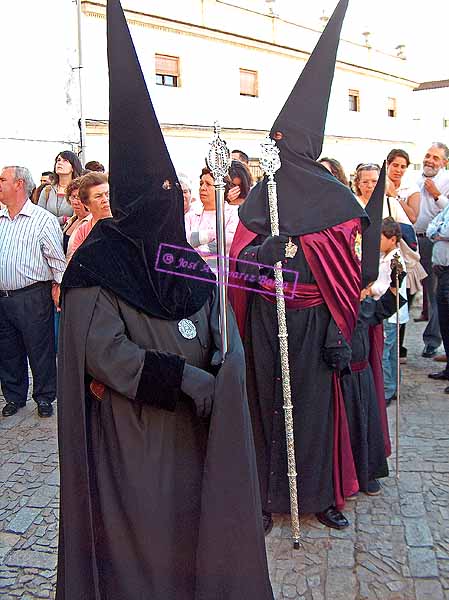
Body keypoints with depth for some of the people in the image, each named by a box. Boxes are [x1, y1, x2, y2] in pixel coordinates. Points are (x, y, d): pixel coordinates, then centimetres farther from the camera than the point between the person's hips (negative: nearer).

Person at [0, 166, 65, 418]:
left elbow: (58, 259, -7)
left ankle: (44, 397, 22)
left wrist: (59, 287, -10)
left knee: (40, 349, 5)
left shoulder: (43, 219, -7)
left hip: (32, 297, -6)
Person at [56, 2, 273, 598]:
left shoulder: (188, 264, 6)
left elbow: (225, 337, 4)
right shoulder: (96, 265, -10)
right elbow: (102, 352, -17)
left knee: (192, 523, 16)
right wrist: (184, 378, -21)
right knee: (140, 536, 6)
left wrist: (220, 378, -16)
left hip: (192, 427, 5)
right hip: (128, 437, -5)